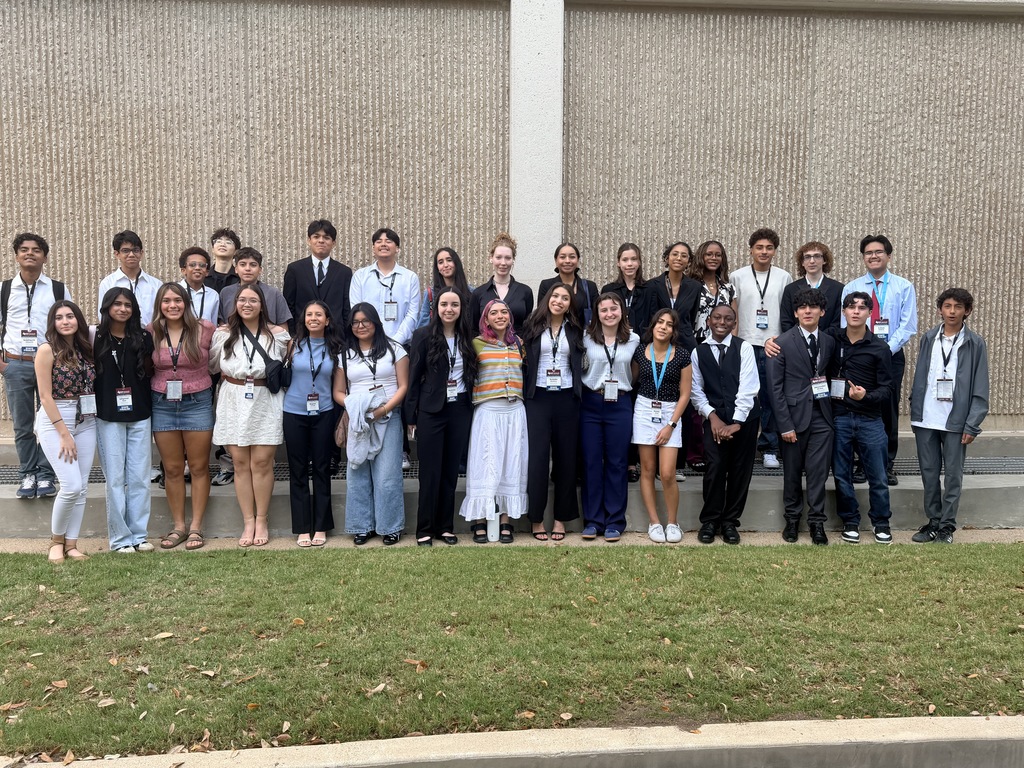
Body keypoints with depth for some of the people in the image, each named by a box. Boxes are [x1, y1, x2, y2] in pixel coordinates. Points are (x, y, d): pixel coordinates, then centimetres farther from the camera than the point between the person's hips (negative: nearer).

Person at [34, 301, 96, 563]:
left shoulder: (85, 348, 8)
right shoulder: (47, 350, -8)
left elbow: (91, 386, 9)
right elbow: (46, 396, -11)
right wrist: (64, 433, -14)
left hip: (86, 421, 6)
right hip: (55, 421, -5)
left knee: (82, 487, 4)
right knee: (71, 486, -10)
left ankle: (71, 544, 15)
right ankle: (56, 540, 12)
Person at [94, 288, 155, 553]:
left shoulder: (143, 338, 5)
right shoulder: (96, 339, 0)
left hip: (140, 415, 2)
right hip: (108, 416, -2)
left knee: (140, 477, 4)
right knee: (115, 477, 1)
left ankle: (139, 534, 13)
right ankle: (120, 537, 9)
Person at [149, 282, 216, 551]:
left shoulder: (204, 330, -6)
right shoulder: (150, 333, 1)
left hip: (197, 403, -2)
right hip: (162, 405, 2)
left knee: (199, 467, 4)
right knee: (172, 469, 9)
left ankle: (196, 527, 14)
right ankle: (178, 526, 20)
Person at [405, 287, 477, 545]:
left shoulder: (468, 338, 7)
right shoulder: (424, 336, -3)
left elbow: (472, 375, 13)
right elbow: (413, 378, -3)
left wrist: (470, 406, 3)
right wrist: (411, 417, -5)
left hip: (461, 411, 3)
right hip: (431, 411, -3)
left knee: (451, 471, 8)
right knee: (430, 473, 1)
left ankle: (445, 527, 18)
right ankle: (424, 530, 10)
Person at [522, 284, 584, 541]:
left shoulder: (575, 331, 9)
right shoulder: (533, 327, 4)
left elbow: (579, 365, 10)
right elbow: (525, 361, 1)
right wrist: (523, 395, -6)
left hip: (566, 399, 2)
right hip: (538, 397, -2)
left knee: (565, 457, 5)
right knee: (538, 457, -4)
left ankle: (561, 518, 15)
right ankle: (536, 519, 7)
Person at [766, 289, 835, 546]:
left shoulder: (829, 342, 8)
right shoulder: (783, 343, -4)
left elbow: (829, 375, 12)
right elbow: (775, 387, -6)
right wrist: (785, 424, -10)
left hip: (821, 415, 2)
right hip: (794, 414, -2)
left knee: (818, 471, 2)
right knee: (792, 471, 8)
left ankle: (816, 522, 14)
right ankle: (792, 519, 24)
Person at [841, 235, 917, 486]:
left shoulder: (904, 287, 3)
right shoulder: (851, 288, 6)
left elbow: (908, 326, -4)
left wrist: (886, 350, -15)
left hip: (892, 355, -1)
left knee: (889, 412, 3)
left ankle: (887, 465, 13)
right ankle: (863, 464, 14)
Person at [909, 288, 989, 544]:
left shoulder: (976, 344, -1)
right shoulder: (928, 339, 6)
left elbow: (980, 390, -3)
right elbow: (919, 379, 7)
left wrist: (972, 425, -8)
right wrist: (915, 413, 4)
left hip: (957, 421, -2)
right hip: (926, 419, 3)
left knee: (953, 475, 4)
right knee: (929, 473, 9)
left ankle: (947, 525, 14)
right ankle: (933, 521, 20)